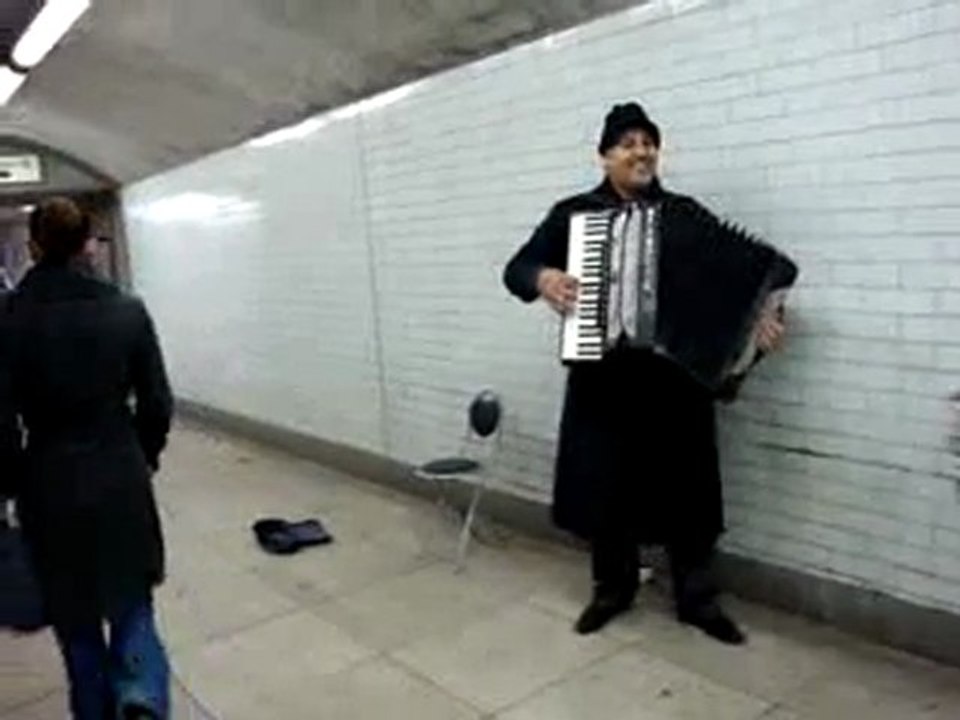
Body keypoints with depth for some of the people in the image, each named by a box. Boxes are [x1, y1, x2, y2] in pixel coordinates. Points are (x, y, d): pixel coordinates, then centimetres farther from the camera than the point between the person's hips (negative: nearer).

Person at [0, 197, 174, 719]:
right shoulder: (127, 311, -7)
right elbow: (157, 405, -3)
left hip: (50, 487, -1)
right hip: (122, 480, 1)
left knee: (75, 617, 18)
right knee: (130, 599, 18)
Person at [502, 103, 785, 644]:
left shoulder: (687, 214, 6)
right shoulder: (573, 213, 6)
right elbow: (517, 268, 7)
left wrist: (756, 320, -13)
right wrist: (543, 279, -16)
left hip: (675, 375, 0)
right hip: (602, 375, 1)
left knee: (685, 488, 6)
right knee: (603, 485, 8)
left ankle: (697, 598, 22)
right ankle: (613, 588, 28)